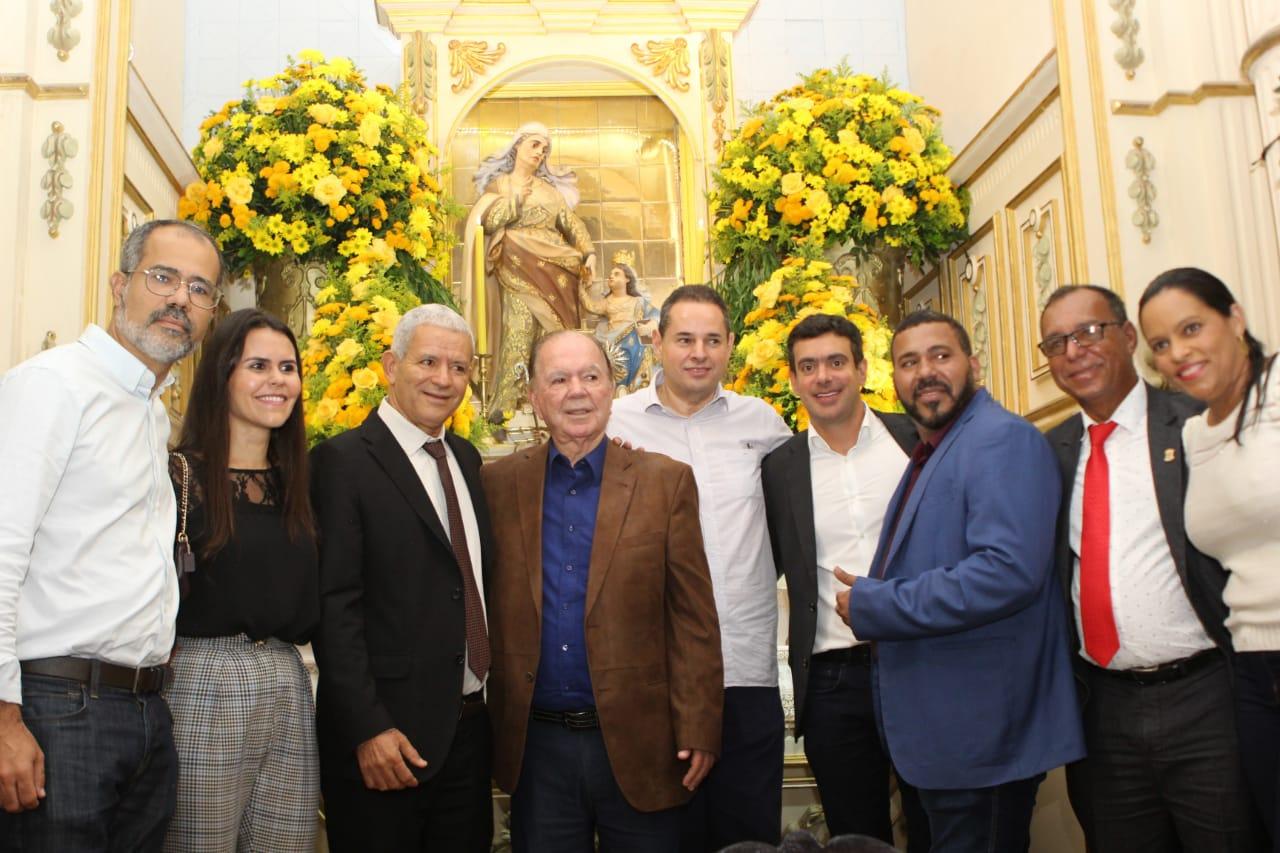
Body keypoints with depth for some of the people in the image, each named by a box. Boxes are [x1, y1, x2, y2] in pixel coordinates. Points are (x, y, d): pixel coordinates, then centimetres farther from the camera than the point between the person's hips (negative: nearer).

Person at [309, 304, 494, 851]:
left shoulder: (467, 458, 12)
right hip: (383, 737, -6)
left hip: (470, 729, 7)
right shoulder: (343, 462, -10)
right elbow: (334, 606, -15)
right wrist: (368, 730, -19)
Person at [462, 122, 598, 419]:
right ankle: (503, 403, -19)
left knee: (554, 333, -4)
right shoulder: (499, 184, 11)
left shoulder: (550, 188, 21)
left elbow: (571, 222, 12)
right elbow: (486, 221, -4)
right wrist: (515, 198, -7)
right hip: (519, 270, -4)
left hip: (555, 270, 4)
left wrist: (588, 253, -1)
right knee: (520, 328, -18)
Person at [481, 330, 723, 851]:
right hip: (534, 745, 2)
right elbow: (483, 610, 7)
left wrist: (698, 730, -7)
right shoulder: (498, 484, 3)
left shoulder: (667, 482, -2)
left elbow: (694, 618, -3)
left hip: (639, 745, -1)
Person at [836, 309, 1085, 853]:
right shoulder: (927, 455, 16)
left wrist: (873, 607, -19)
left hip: (983, 738, -9)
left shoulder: (1004, 440, -14)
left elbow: (1010, 571, -27)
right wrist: (871, 601, 6)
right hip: (939, 732, 9)